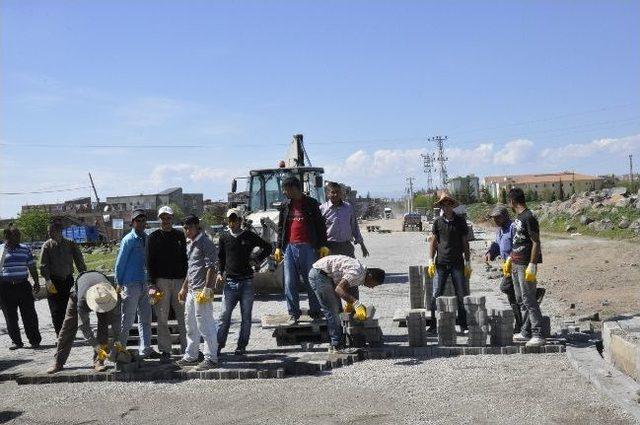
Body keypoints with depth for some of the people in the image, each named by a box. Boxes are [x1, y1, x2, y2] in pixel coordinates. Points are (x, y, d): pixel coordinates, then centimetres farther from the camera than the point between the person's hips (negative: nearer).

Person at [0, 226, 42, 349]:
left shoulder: (25, 249, 8)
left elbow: (32, 267, 13)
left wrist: (36, 282, 10)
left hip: (23, 285, 1)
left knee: (29, 314, 0)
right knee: (10, 317, 5)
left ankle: (34, 340, 6)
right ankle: (16, 342, 15)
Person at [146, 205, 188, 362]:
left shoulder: (180, 235, 11)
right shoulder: (154, 237, 4)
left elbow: (185, 258, 13)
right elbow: (150, 262, 0)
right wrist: (152, 284, -8)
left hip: (180, 280, 2)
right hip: (161, 280, -2)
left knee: (183, 315, 3)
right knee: (162, 317, 0)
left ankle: (187, 347, 11)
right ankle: (165, 350, 6)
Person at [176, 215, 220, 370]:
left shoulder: (205, 243, -11)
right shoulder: (190, 244, 18)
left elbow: (211, 268, -17)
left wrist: (207, 289, -22)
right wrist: (184, 288, 23)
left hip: (202, 291, -10)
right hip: (191, 290, 10)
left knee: (205, 325, -5)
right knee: (190, 324, 16)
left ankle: (211, 358, 2)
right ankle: (191, 356, 27)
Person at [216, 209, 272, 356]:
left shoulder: (249, 236, 2)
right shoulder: (224, 237, 7)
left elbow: (268, 247, 13)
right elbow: (220, 257, 17)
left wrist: (257, 260, 4)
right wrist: (220, 273, 4)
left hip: (246, 281, 0)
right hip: (230, 281, 1)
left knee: (246, 316, 3)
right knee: (225, 315, -2)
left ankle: (242, 346, 12)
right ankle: (219, 345, 5)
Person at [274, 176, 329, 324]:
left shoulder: (311, 203, 2)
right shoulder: (285, 206, 14)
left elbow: (320, 226, 2)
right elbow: (280, 228, 17)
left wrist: (323, 246, -4)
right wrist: (278, 247, 10)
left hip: (308, 248, -3)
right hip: (290, 248, 3)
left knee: (311, 282, 2)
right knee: (290, 283, 2)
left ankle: (315, 312, 11)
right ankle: (293, 314, 10)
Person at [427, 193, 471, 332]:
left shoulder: (460, 221, 3)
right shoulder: (438, 222, 4)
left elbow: (465, 243, 7)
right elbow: (434, 242, 8)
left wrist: (468, 263, 4)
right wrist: (431, 261, 2)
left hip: (457, 263, 0)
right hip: (441, 263, 0)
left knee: (461, 295, 1)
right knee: (437, 295, -1)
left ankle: (463, 325, 11)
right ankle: (434, 324, 7)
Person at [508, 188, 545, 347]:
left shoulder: (529, 218, -15)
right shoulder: (518, 218, 14)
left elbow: (536, 243, -17)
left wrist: (532, 265, -21)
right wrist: (510, 259, 23)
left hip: (526, 265, -10)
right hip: (516, 264, 10)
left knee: (529, 300, -8)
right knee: (521, 300, 13)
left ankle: (538, 335, -4)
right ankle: (526, 332, 21)